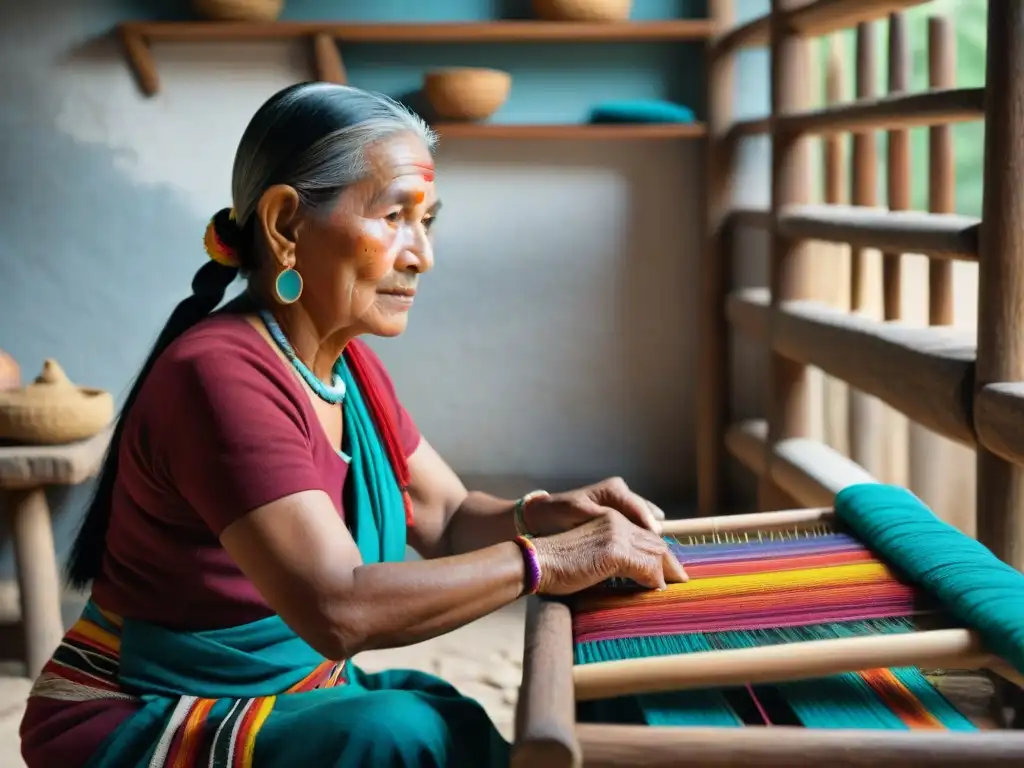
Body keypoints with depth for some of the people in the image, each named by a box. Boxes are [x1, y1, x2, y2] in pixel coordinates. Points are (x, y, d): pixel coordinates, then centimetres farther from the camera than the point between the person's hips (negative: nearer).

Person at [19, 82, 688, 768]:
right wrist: (547, 559, -28)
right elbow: (338, 611, -33)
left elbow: (447, 518, 11)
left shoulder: (350, 366, 5)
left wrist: (545, 514, -11)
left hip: (292, 695, 8)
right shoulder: (220, 374, -25)